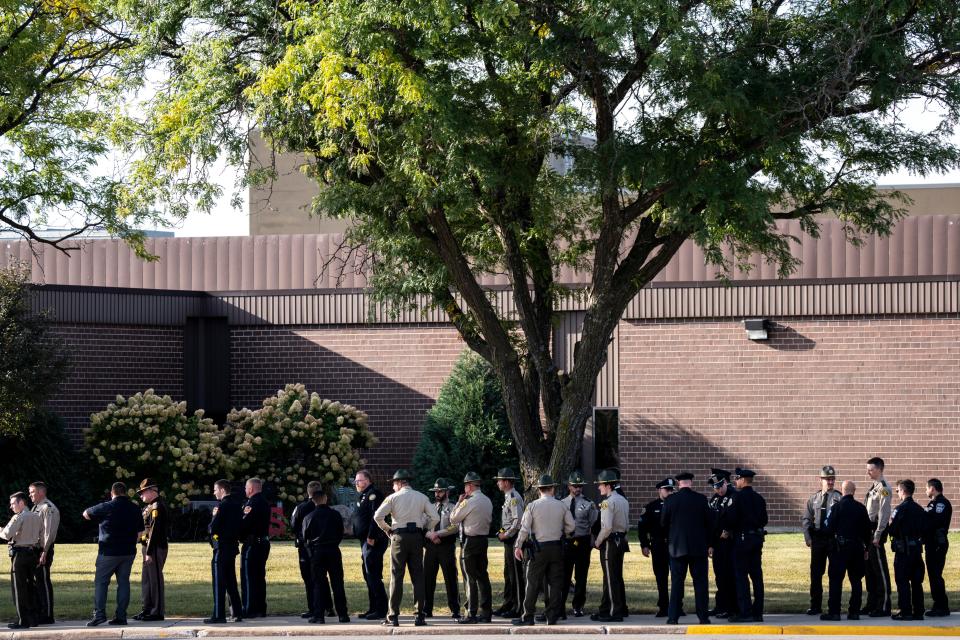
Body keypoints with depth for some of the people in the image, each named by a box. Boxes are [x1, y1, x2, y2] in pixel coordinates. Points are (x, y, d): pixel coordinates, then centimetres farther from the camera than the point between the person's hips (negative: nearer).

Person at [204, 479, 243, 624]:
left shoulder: (222, 506, -15)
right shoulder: (237, 506, 10)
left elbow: (212, 529, -17)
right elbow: (241, 526, 15)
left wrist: (213, 518, 0)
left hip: (221, 548, -8)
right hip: (233, 547, 8)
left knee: (219, 584, -5)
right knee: (231, 582, 14)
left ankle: (219, 615, -6)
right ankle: (237, 613, 15)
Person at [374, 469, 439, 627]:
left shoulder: (393, 497, -1)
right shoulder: (422, 497, 8)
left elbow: (378, 516, -10)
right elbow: (435, 517, 2)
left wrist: (387, 529, 5)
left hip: (399, 537, -3)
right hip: (417, 537, 3)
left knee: (396, 576, 0)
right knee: (418, 576, 6)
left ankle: (393, 616, -4)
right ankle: (419, 615, 2)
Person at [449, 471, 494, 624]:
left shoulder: (469, 502, -16)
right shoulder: (488, 501, 9)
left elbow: (453, 519, -8)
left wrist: (459, 502, 2)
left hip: (469, 541, -8)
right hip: (483, 540, 8)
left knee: (470, 578, -5)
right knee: (482, 576, 11)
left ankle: (471, 614, -5)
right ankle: (485, 612, 13)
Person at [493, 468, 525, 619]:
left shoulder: (514, 498, -16)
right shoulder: (508, 497, 16)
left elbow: (518, 521, -24)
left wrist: (507, 534, -16)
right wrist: (502, 533, 11)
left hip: (513, 539, -10)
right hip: (509, 540, 10)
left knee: (516, 574, -5)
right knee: (508, 573, 15)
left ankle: (517, 608, -2)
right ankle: (508, 604, 22)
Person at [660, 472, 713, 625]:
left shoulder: (670, 500, -4)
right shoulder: (701, 499, -5)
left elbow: (663, 523, 3)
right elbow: (710, 522, 0)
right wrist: (709, 544, 11)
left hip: (677, 547, 0)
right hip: (699, 547, 0)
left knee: (676, 582, 4)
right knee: (700, 582, 5)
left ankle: (673, 617, 0)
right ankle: (703, 616, 4)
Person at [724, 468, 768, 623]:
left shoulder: (739, 497, -11)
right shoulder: (759, 498, 10)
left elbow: (732, 517, -15)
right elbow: (764, 519, 14)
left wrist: (727, 530, 2)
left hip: (742, 539, -7)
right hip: (757, 538, 7)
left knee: (741, 576, -4)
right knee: (756, 575, 8)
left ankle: (745, 612, -8)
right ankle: (757, 612, 9)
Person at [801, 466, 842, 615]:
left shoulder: (839, 498, -2)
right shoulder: (814, 499, 11)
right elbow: (806, 519, 12)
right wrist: (807, 536, 0)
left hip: (834, 538, -4)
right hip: (817, 538, 4)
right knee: (815, 572, 4)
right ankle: (815, 606, 11)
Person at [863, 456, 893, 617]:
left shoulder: (883, 488, -14)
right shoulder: (874, 487, 15)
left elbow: (884, 513, -19)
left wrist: (877, 535, -20)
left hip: (877, 531, -10)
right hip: (869, 531, 10)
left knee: (880, 569, -5)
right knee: (869, 568, 14)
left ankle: (883, 606, -2)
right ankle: (871, 604, 22)